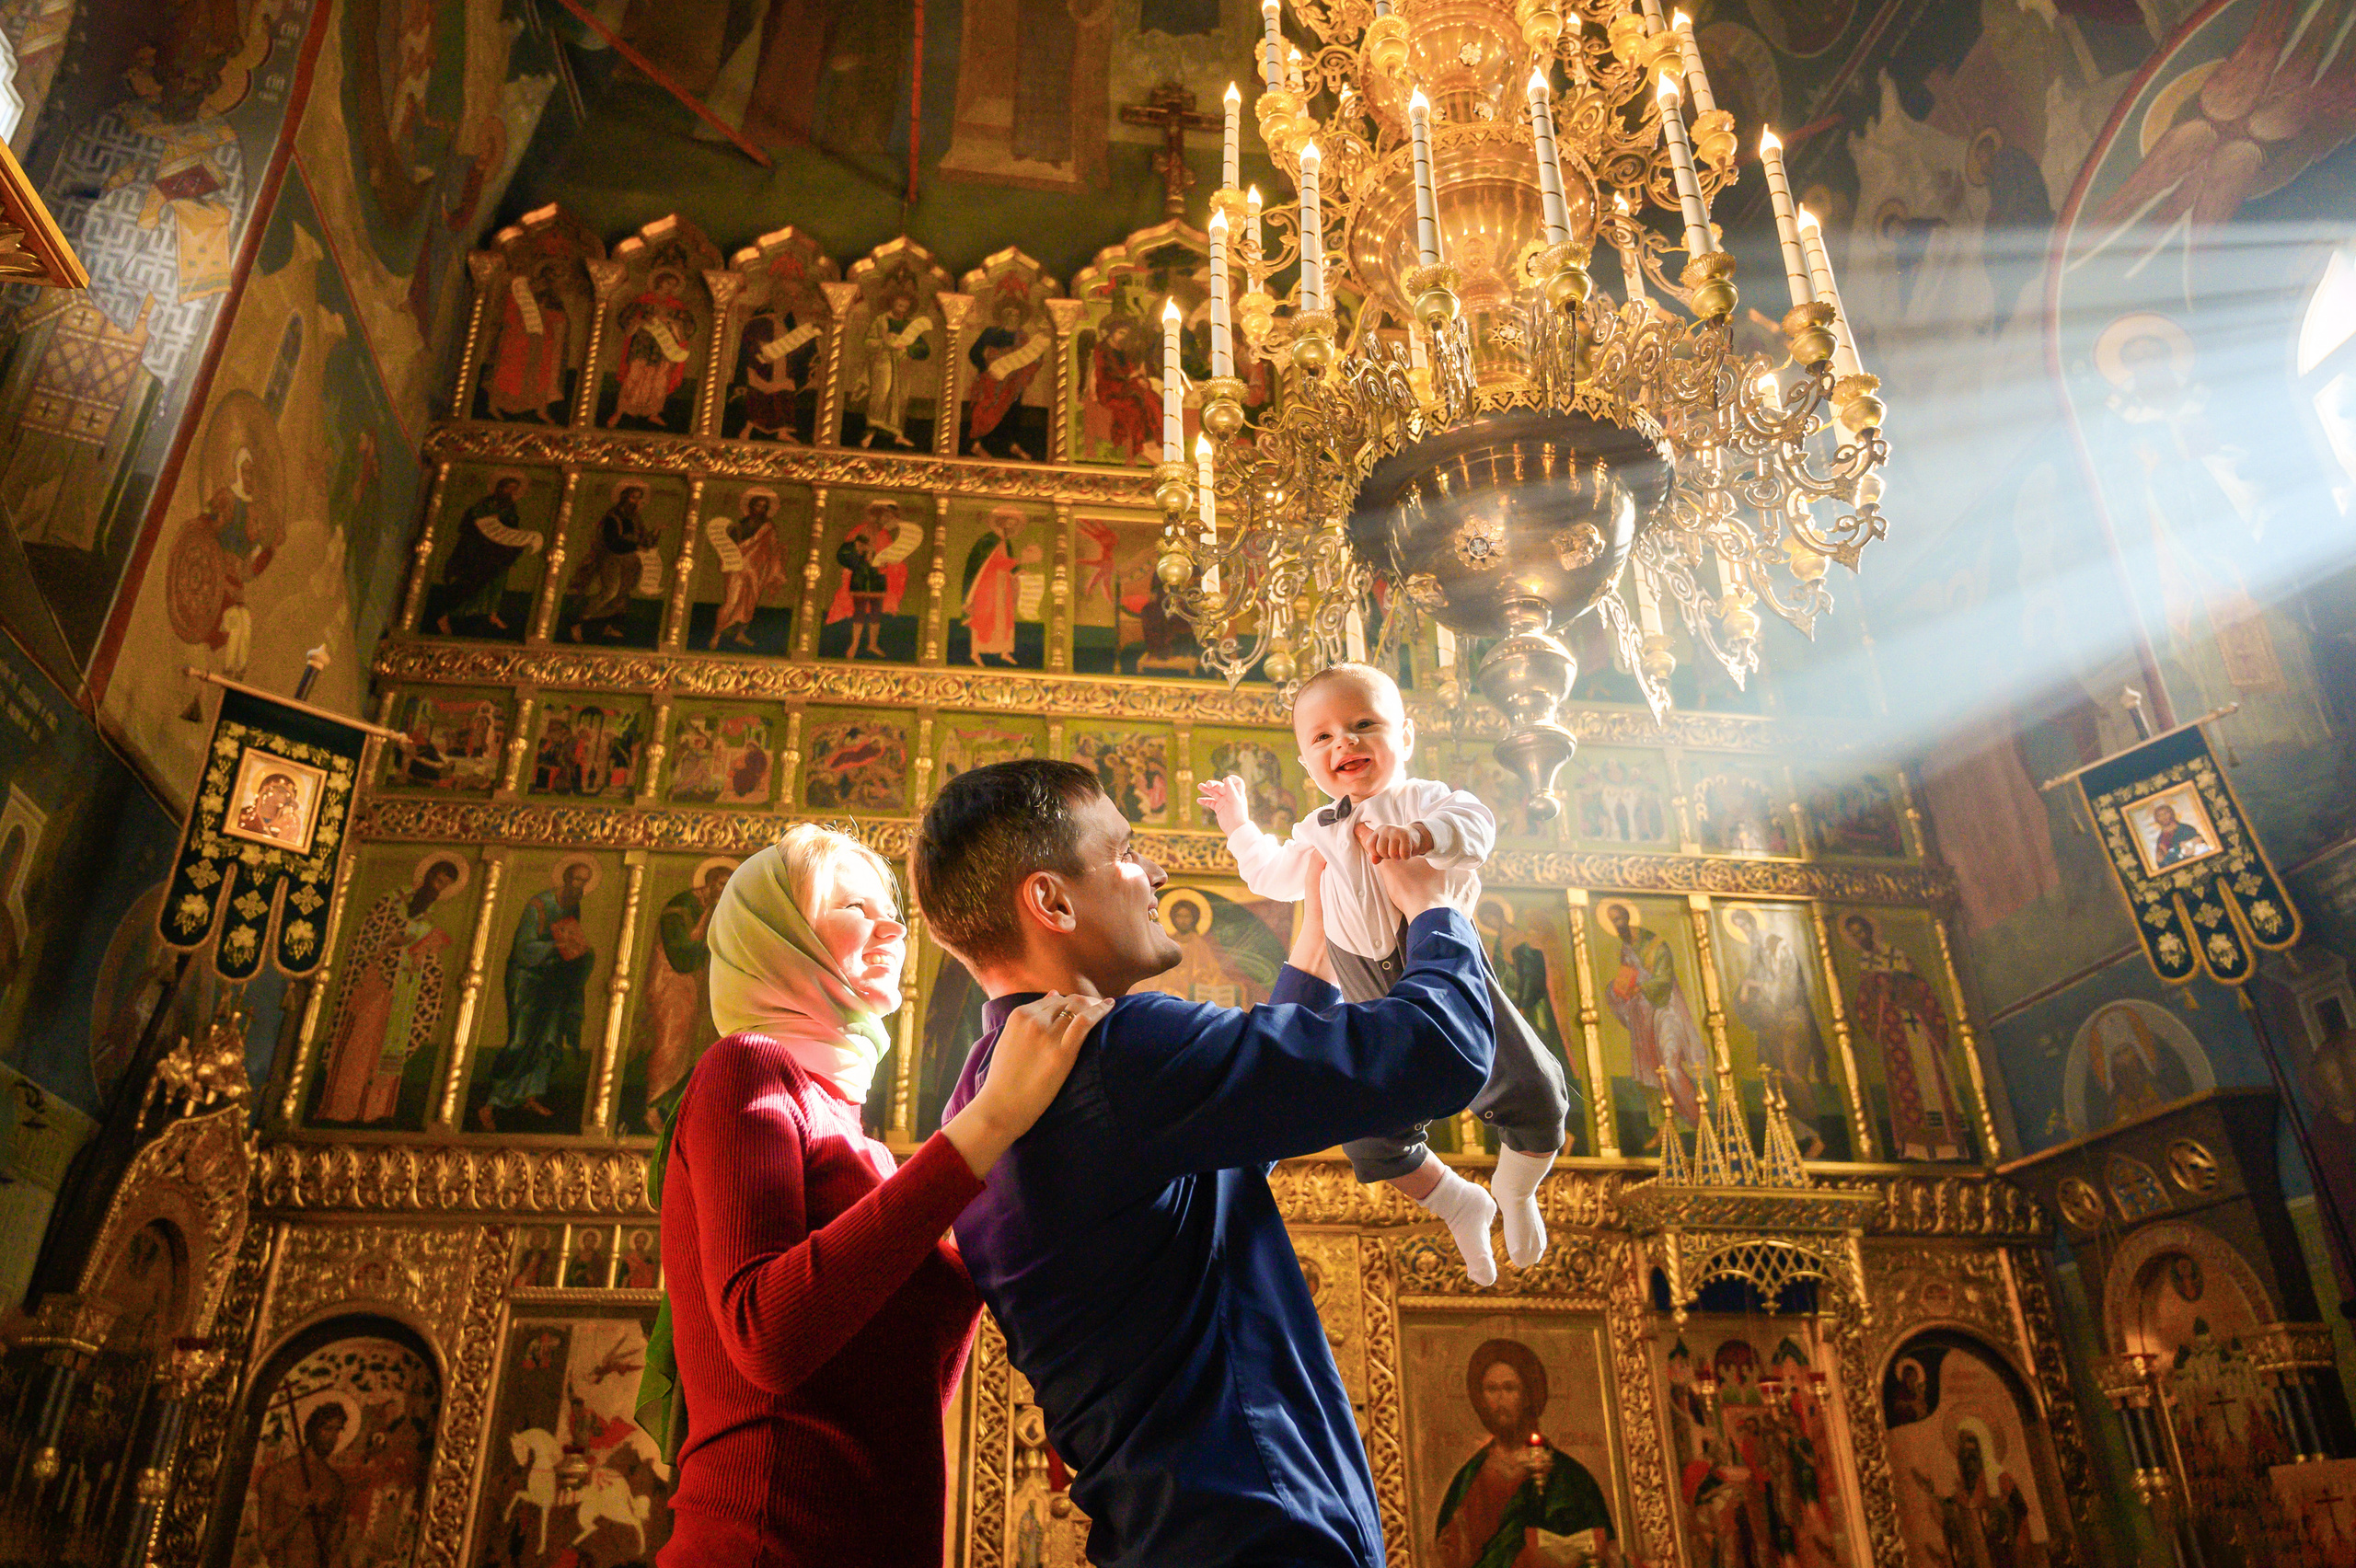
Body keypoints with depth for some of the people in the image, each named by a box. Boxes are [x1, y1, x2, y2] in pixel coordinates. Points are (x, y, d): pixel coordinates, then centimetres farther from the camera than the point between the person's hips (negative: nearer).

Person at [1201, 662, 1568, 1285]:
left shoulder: (1421, 799, -2)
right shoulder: (1317, 835, 14)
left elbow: (1475, 824, -26)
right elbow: (1272, 876, 36)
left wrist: (1418, 835, -43)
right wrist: (1239, 826, 40)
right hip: (1376, 1004, 4)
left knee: (1534, 1093, -11)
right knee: (1370, 1134, -3)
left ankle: (1515, 1190, 23)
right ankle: (1460, 1205, 27)